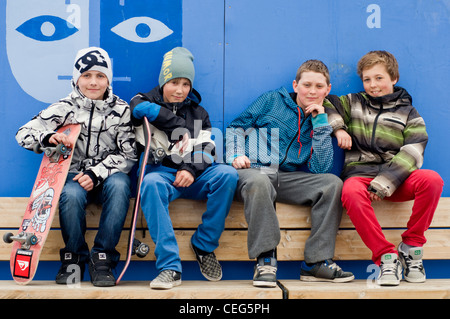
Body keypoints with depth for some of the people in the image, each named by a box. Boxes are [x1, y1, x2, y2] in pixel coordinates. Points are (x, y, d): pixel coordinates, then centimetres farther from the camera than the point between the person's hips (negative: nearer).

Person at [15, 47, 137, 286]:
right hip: (74, 175, 0)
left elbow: (128, 154, -2)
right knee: (70, 195, -35)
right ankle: (74, 257, -10)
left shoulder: (121, 110, 4)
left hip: (108, 175, 0)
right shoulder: (65, 108, 5)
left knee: (119, 185, -35)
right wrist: (48, 137, -20)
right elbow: (23, 134, 3)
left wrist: (96, 173, -16)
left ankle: (102, 257, -24)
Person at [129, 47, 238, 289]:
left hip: (192, 176, 3)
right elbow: (141, 108, -14)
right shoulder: (144, 102, 12)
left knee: (227, 174, -27)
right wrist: (179, 126, -7)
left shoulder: (197, 112, 21)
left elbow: (205, 148, 10)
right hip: (161, 172, -3)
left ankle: (204, 245, -14)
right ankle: (170, 267, -40)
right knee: (151, 183, -39)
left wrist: (191, 170, -11)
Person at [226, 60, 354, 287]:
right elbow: (236, 127, 13)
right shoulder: (273, 100, 14)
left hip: (287, 178, 3)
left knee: (332, 183, -22)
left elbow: (320, 169, 2)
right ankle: (265, 259, -32)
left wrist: (320, 121, 2)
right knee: (259, 182, -40)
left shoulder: (320, 123, 18)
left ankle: (316, 262, -21)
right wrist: (236, 155, -7)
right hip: (252, 170, -3)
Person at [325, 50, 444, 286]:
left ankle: (411, 246, -14)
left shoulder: (408, 114, 11)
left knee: (432, 180, -31)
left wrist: (382, 185, -16)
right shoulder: (353, 104, 18)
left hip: (396, 179, 1)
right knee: (351, 191, -38)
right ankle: (386, 256, -31)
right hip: (360, 173, 0)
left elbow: (410, 155, -2)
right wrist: (338, 128, -2)